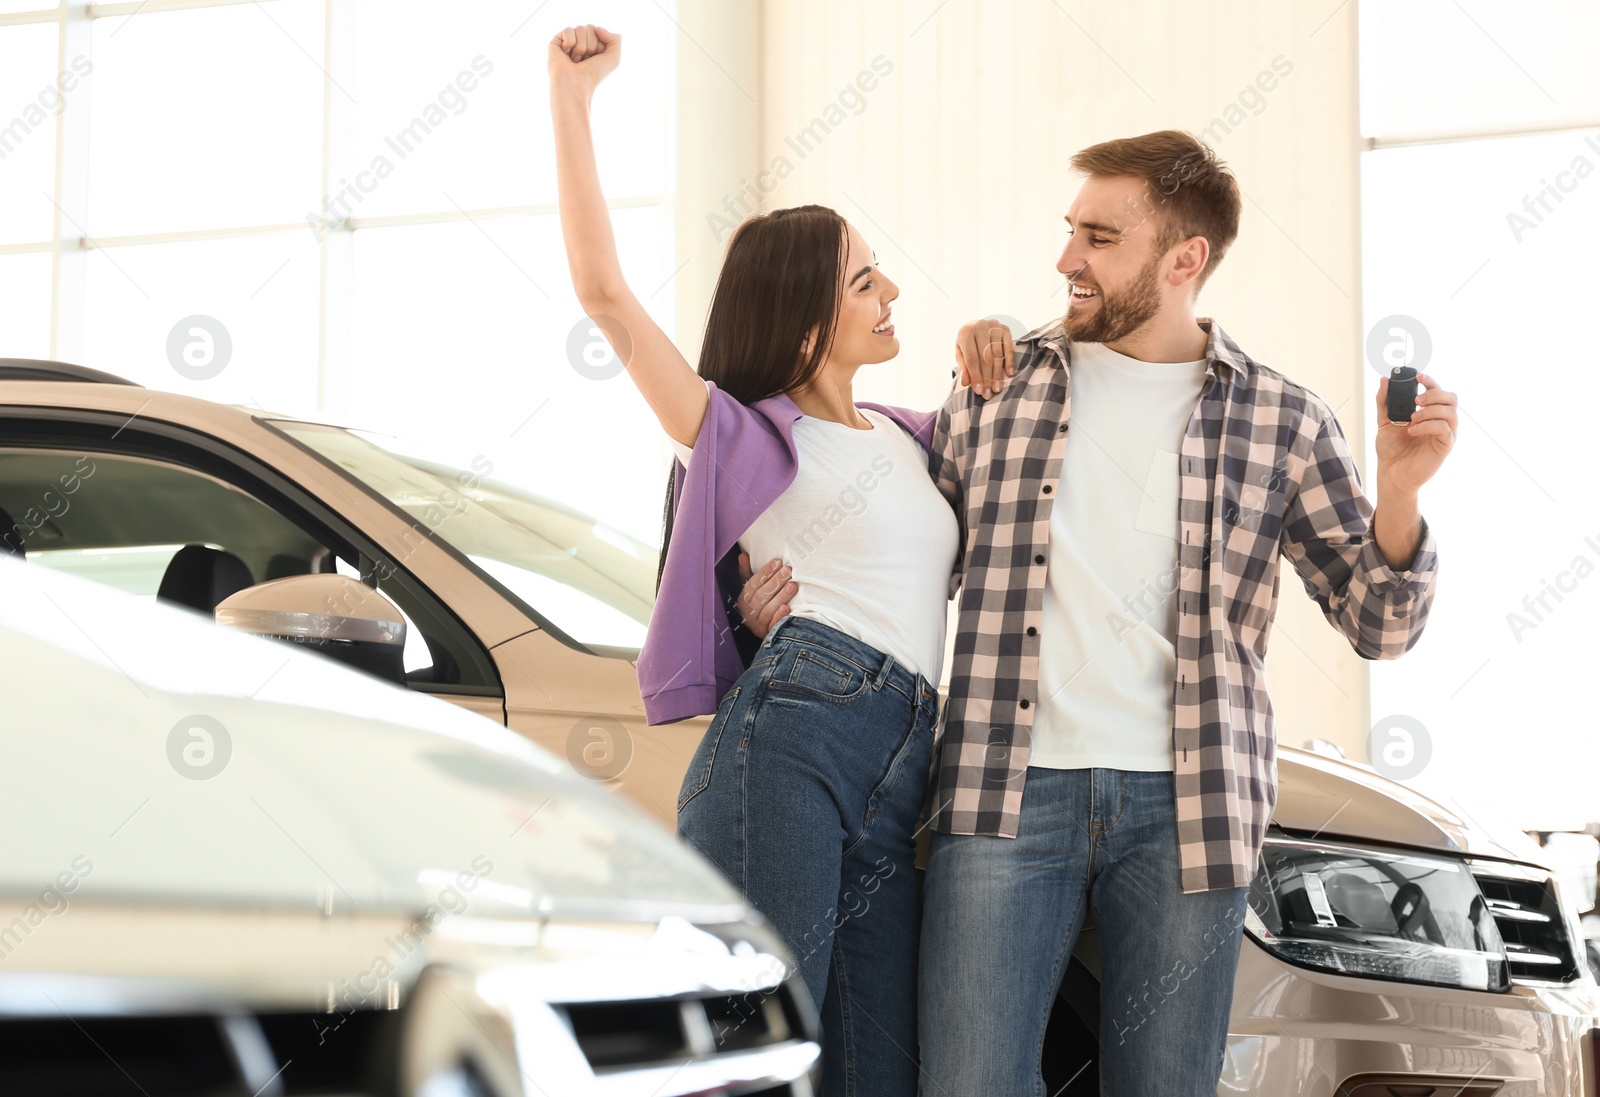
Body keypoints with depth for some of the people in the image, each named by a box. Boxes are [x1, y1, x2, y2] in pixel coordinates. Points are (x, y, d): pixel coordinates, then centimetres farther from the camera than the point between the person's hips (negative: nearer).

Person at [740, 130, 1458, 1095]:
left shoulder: (1279, 421, 7)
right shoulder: (1002, 384, 12)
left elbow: (1379, 622, 8)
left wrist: (1400, 489, -11)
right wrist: (786, 599, 3)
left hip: (1185, 807, -1)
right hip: (1005, 796, 1)